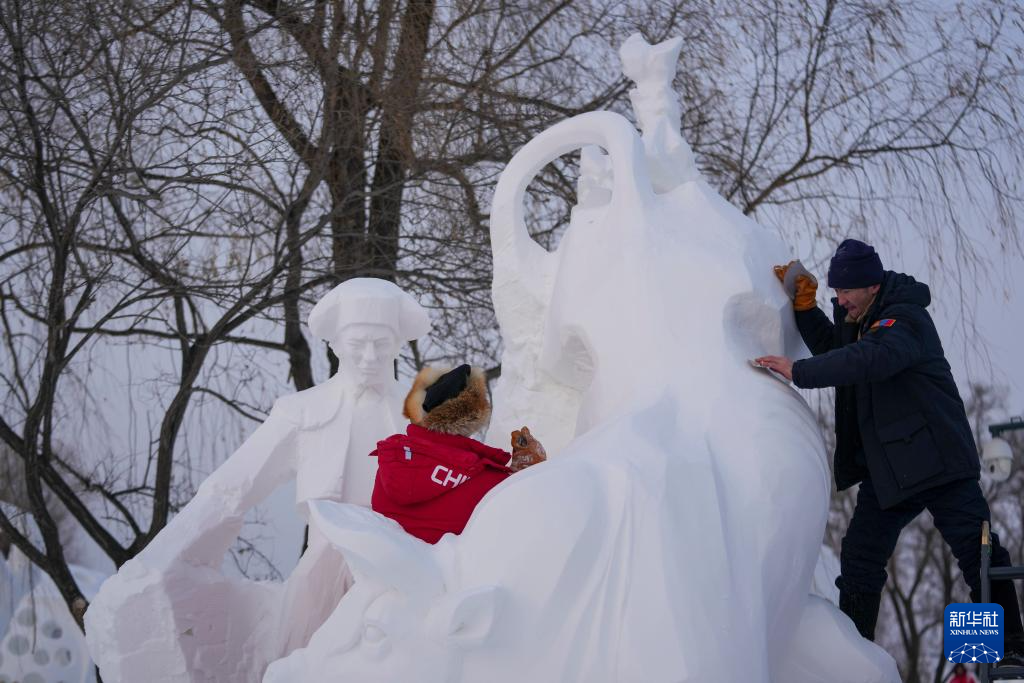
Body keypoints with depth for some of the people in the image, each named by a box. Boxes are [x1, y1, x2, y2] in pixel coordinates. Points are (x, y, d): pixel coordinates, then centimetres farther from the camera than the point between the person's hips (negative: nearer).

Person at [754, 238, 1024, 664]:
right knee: (859, 559, 6)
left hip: (936, 458, -9)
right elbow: (831, 347, 27)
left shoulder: (904, 319, -18)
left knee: (977, 551, -4)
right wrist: (805, 307, 10)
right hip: (886, 469, 9)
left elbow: (869, 358, -36)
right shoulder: (860, 317, 10)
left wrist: (799, 373, -38)